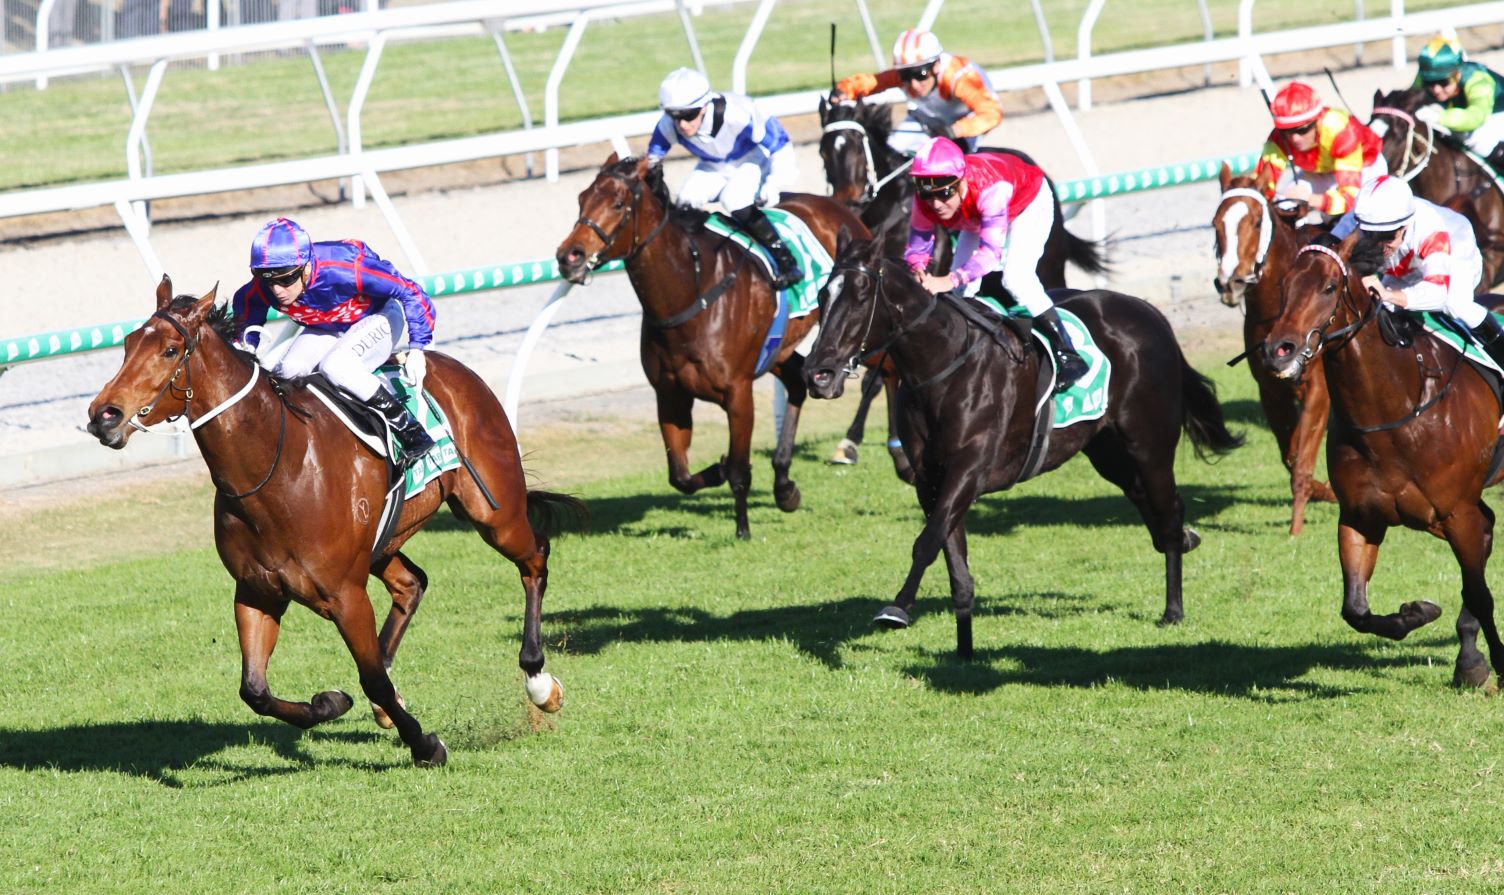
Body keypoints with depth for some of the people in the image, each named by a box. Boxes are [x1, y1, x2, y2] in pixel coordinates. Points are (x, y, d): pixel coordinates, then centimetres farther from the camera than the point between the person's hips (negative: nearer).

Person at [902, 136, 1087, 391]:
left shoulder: (990, 189, -47)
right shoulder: (925, 202, -31)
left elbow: (991, 251, -49)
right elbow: (917, 246, -24)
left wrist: (950, 281, -62)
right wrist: (918, 271, -49)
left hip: (1029, 201, -6)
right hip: (976, 218, 6)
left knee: (1016, 277, -24)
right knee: (959, 288, -1)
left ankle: (1068, 357, -18)